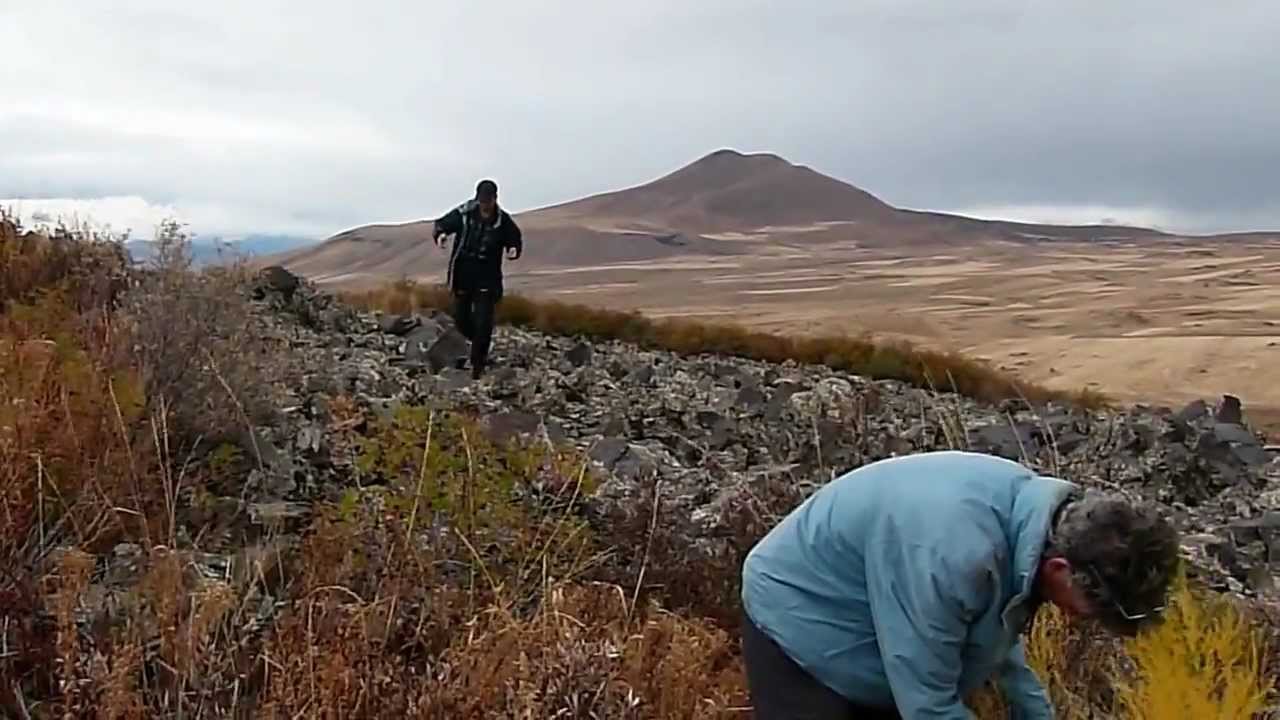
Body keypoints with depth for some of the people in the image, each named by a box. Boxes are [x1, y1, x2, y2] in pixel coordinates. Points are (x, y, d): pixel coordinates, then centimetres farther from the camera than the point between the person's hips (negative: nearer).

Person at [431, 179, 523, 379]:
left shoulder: (503, 220, -6)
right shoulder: (463, 213, -8)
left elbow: (516, 240, 5)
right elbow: (440, 225, -3)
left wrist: (514, 250, -18)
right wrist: (440, 235, -26)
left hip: (487, 279, -2)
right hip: (463, 275, 2)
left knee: (483, 323, -7)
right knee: (461, 318, 13)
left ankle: (478, 365, 3)